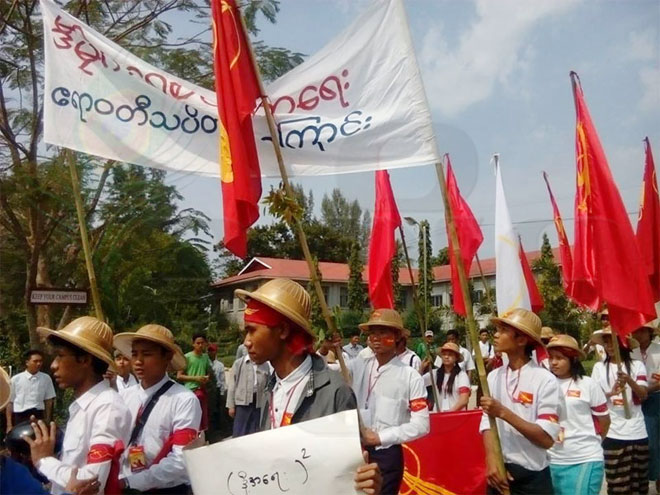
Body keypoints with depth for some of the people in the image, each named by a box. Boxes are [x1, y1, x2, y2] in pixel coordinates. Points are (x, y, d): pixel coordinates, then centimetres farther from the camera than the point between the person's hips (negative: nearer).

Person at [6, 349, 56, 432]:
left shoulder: (46, 378, 1)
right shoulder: (16, 379, 0)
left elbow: (48, 401, 7)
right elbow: (10, 402, 4)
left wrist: (47, 422, 7)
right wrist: (9, 425, 2)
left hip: (38, 417, 0)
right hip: (18, 418, 0)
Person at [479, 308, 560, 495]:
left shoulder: (545, 380, -12)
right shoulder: (493, 376, 2)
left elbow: (547, 438, -18)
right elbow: (487, 422, -1)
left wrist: (504, 413, -22)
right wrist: (492, 461, -15)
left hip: (532, 476, -3)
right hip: (499, 473, 4)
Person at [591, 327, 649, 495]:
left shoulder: (637, 365, 2)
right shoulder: (599, 367, 4)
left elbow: (643, 395, -6)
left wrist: (629, 380, -25)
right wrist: (611, 393, -19)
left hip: (637, 431, 1)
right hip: (612, 432, 0)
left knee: (639, 481, 7)